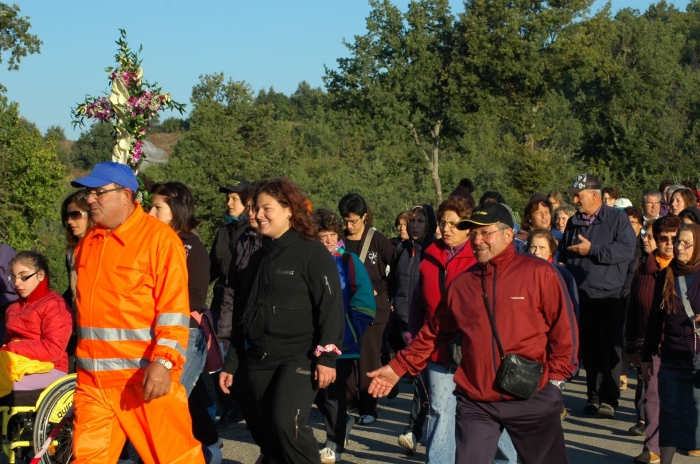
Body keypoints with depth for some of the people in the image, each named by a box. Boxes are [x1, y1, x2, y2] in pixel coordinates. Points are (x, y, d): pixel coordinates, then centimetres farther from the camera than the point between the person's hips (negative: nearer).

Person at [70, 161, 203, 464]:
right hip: (92, 379, 7)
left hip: (145, 376, -6)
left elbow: (174, 308, -13)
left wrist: (163, 361, -22)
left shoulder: (159, 237, -7)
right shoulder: (88, 243, 15)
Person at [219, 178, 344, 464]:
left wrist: (326, 355, -20)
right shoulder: (259, 258, 17)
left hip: (299, 358, -7)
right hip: (259, 361, 7)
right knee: (271, 434, 7)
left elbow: (331, 306, -12)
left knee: (287, 424, -22)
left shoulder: (311, 252, -5)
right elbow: (245, 313, 22)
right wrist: (230, 362, 19)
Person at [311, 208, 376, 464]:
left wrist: (351, 331, -11)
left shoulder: (349, 262, -4)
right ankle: (343, 422, 38)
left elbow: (363, 304, -6)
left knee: (333, 393, 1)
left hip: (341, 341, -3)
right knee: (317, 391, 12)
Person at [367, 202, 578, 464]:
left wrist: (556, 376, -7)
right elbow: (435, 332, 12)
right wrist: (399, 367, 8)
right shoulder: (462, 282, 6)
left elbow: (563, 327, -4)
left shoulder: (538, 273, -5)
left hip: (532, 399, -2)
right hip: (475, 402, 2)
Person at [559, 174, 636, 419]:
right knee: (589, 350, 7)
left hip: (612, 297, -5)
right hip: (583, 297, 5)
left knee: (611, 349, -4)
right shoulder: (573, 223, 14)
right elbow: (563, 256, 24)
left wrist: (592, 249, -16)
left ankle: (609, 400, 0)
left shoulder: (617, 218, -3)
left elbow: (627, 250, -16)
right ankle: (594, 396, 16)